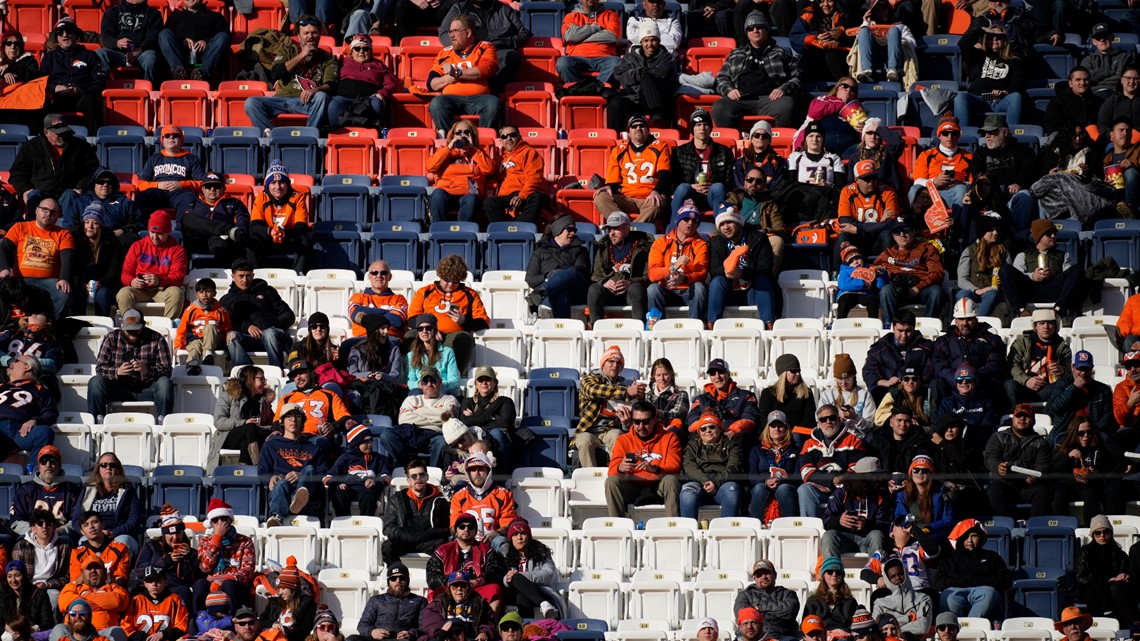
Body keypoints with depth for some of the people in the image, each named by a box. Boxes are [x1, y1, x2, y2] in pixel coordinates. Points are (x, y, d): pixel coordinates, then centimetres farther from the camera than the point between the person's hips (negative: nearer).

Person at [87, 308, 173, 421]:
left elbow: (167, 370, -9)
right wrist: (117, 371, -27)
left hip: (146, 390, -1)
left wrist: (148, 370, -31)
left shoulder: (156, 339, -2)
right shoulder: (111, 339, 1)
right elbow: (100, 367, -5)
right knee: (95, 382, -25)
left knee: (164, 383, -31)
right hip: (118, 389, 1)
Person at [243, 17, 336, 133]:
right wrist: (301, 56, 0)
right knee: (250, 103, -23)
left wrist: (315, 90, -25)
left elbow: (330, 85, -1)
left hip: (306, 101, -2)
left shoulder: (327, 58, 16)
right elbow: (275, 74, 2)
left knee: (321, 97, -36)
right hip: (282, 99, 2)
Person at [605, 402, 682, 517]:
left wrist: (654, 469, -30)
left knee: (670, 480, -33)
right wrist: (620, 468, -28)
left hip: (659, 487, -2)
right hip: (633, 488, 2)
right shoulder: (623, 440, 7)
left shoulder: (669, 438, 4)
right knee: (611, 481, -25)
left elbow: (675, 468, -9)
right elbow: (612, 472, -2)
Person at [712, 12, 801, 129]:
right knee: (719, 108, -32)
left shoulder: (781, 54, 24)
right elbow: (722, 77, 25)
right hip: (742, 99, 1)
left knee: (786, 106, -38)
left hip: (770, 98, -1)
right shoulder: (735, 55, 30)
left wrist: (784, 89, -6)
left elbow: (797, 78, 16)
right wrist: (728, 90, 1)